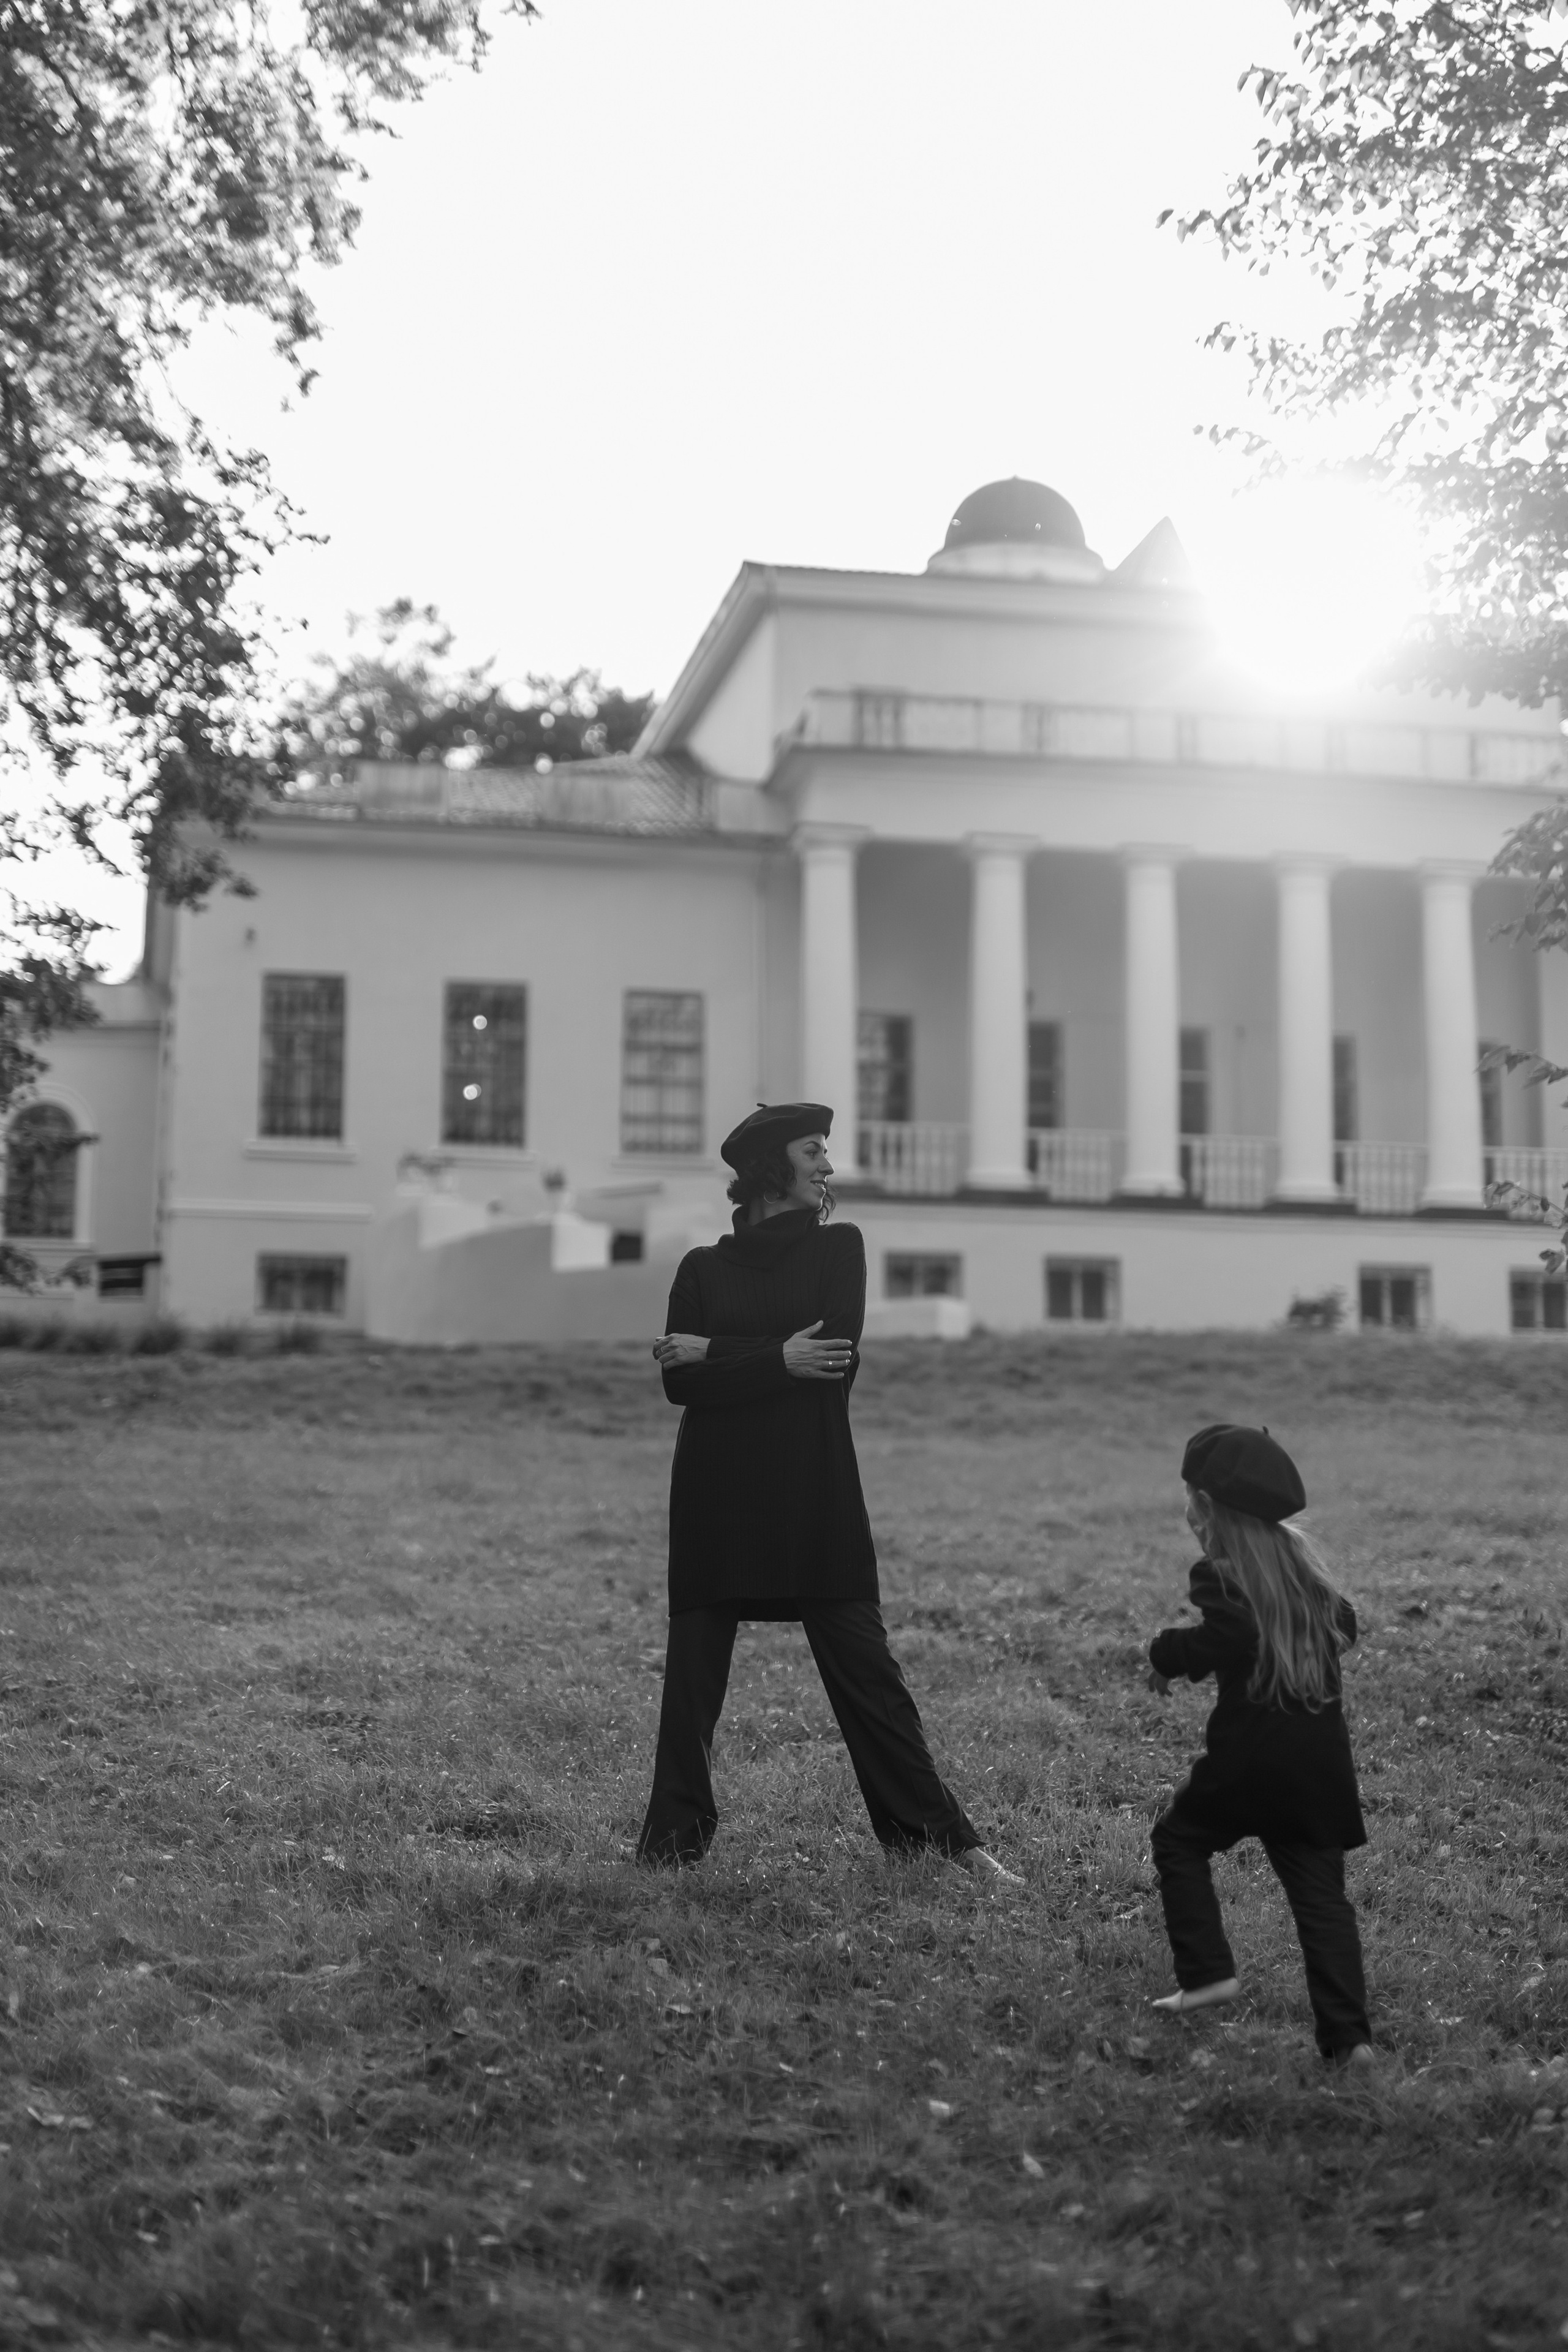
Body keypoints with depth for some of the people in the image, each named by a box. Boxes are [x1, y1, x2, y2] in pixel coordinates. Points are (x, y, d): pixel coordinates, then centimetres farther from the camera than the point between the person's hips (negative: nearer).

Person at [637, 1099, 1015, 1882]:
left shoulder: (838, 1246, 5)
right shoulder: (703, 1267, 8)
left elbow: (835, 1359, -9)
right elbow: (678, 1381, -4)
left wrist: (716, 1355, -8)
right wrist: (779, 1360, -15)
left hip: (816, 1494, -1)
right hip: (717, 1495, 1)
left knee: (864, 1665, -1)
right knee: (693, 1669, 2)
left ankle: (944, 1835, 4)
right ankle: (673, 1839, 13)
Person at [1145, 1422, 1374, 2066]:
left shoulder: (1220, 1574, -10)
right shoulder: (1298, 1556, 11)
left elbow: (1224, 1641, -26)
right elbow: (1341, 1625, 18)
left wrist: (1166, 1654, -9)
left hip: (1250, 1753, -5)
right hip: (1321, 1754, 5)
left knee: (1178, 1838, 18)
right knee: (1321, 1890, 6)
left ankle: (1208, 1972, 10)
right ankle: (1348, 2033, -3)